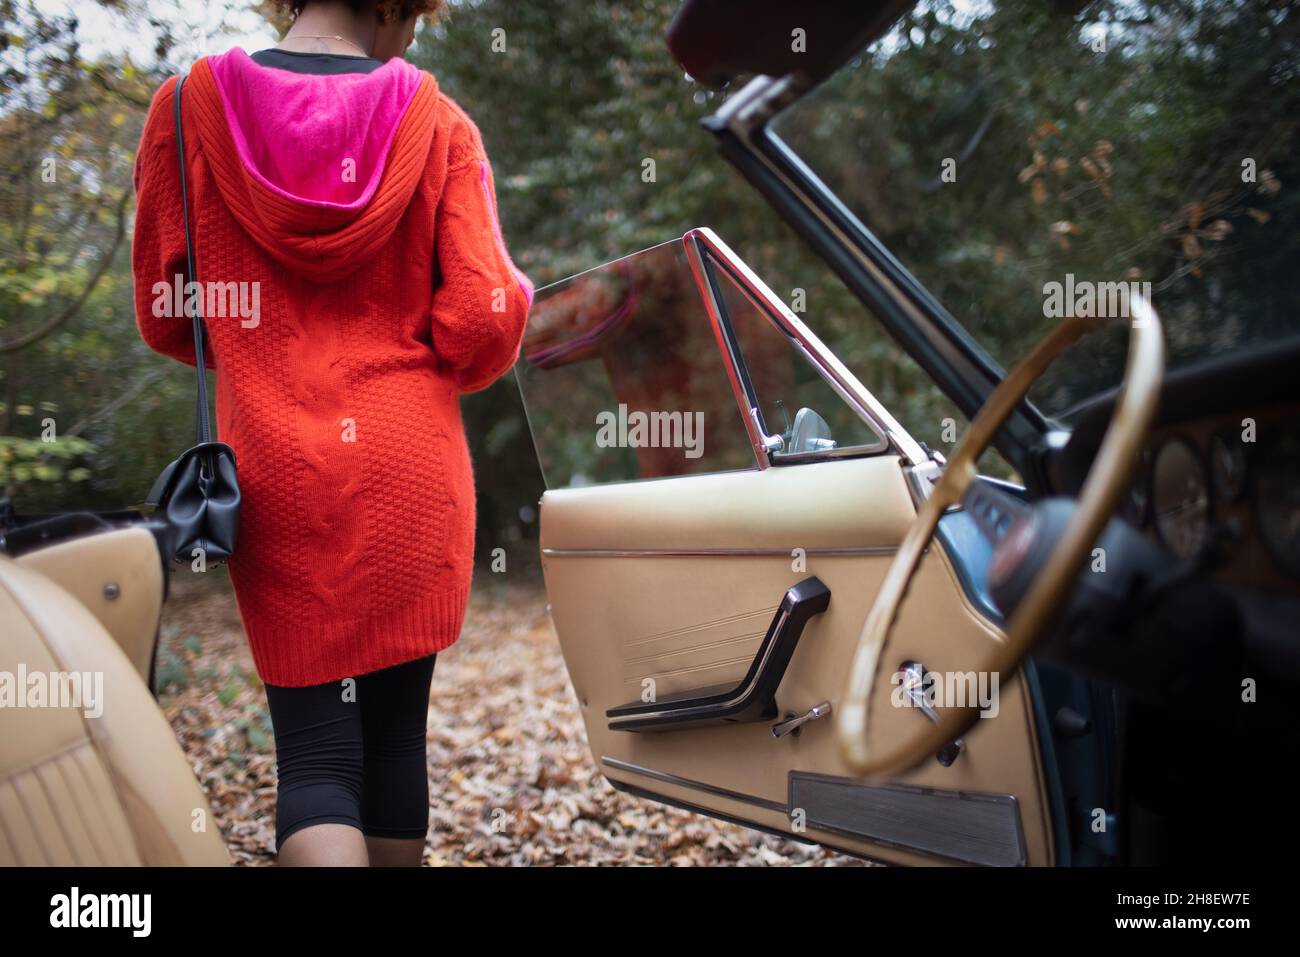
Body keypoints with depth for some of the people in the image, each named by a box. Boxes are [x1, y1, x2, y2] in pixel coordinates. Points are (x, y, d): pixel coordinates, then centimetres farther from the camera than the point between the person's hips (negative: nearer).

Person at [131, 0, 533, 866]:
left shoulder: (188, 109, 0)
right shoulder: (439, 126, -3)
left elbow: (166, 317, 5)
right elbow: (486, 318, -9)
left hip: (273, 470, 0)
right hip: (411, 468, 1)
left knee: (313, 747, 4)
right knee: (396, 729, 16)